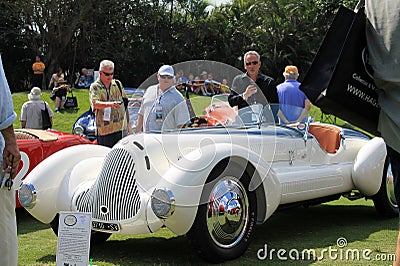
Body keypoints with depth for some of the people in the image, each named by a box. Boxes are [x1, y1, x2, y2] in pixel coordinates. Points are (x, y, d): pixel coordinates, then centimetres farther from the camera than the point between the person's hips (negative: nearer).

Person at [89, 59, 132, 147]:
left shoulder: (118, 84, 13)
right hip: (104, 130, -4)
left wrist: (128, 124, 17)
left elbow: (125, 104, 18)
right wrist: (110, 104, -39)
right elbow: (95, 104, -22)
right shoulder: (95, 87, -3)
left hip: (121, 129, 4)